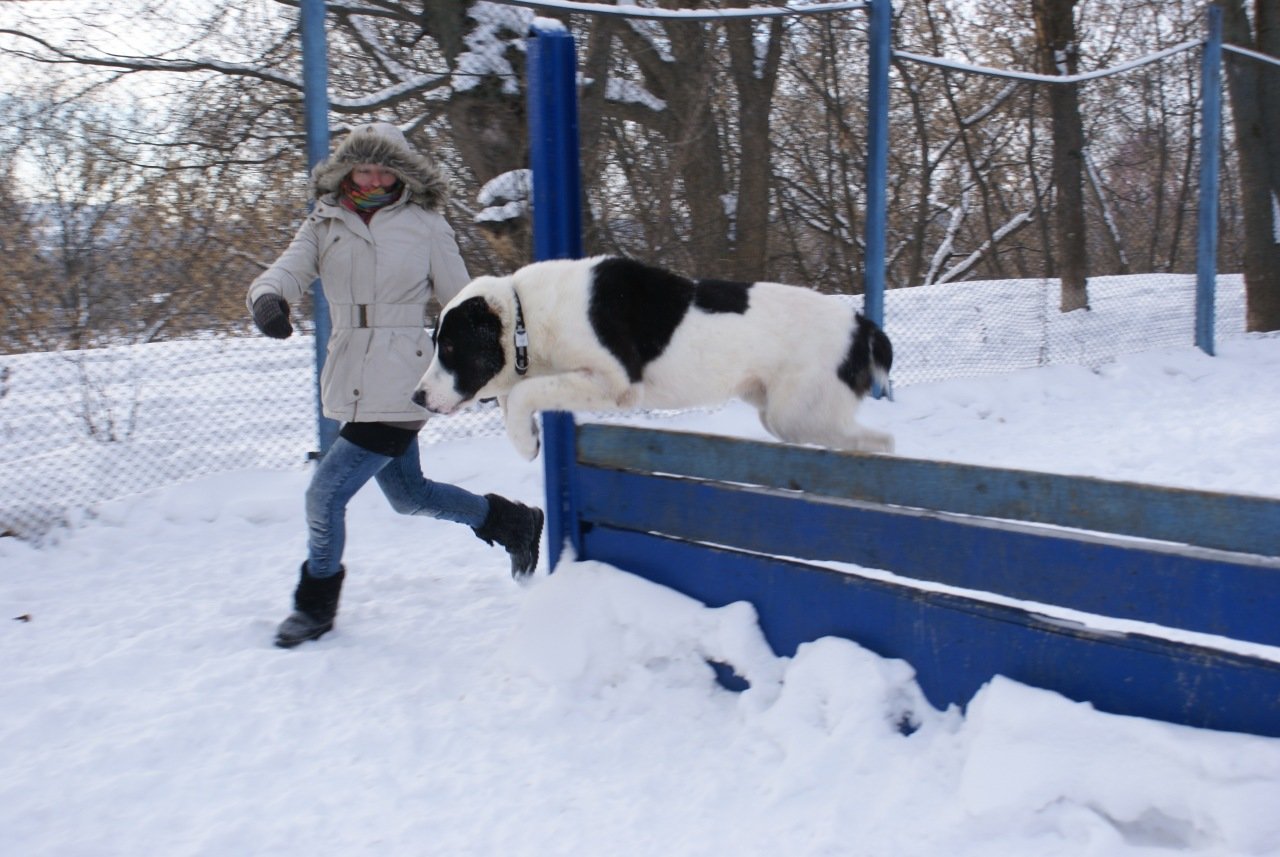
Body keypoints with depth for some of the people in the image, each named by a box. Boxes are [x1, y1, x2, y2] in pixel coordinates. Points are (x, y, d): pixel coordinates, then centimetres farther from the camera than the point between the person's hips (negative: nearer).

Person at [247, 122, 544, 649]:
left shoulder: (425, 226, -1)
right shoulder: (324, 226, 8)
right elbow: (288, 270, -7)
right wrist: (268, 297, -29)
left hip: (400, 386, -6)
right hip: (349, 384, 6)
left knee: (326, 493, -9)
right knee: (409, 496, 19)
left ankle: (316, 606, 15)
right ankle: (511, 522, 41)